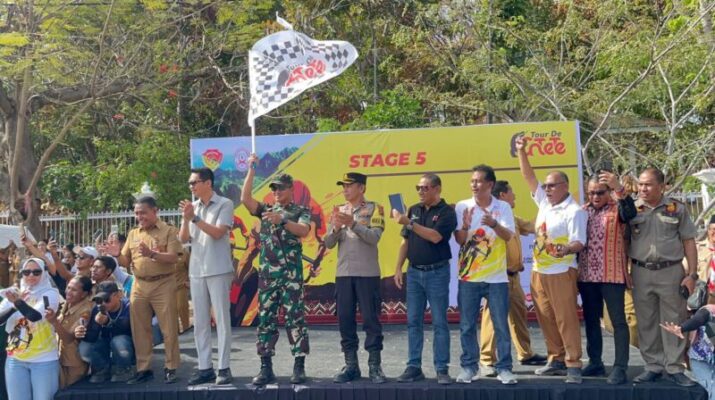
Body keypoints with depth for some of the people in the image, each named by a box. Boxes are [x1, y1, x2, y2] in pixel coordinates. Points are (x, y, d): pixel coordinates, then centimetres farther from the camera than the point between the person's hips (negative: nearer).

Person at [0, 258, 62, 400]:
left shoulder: (50, 294, -6)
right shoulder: (14, 293, 7)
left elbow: (36, 315, -24)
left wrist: (18, 302, -37)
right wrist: (14, 305, -16)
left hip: (44, 360, -4)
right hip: (15, 359, 4)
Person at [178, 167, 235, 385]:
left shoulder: (224, 204, -4)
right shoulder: (192, 207, 10)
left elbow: (218, 233, -14)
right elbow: (183, 239, 6)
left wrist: (194, 218, -16)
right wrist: (186, 218, -11)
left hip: (218, 270, -5)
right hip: (196, 271, 5)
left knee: (222, 319, -1)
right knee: (200, 322, 7)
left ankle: (224, 368, 3)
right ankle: (205, 368, 13)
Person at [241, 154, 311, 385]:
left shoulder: (301, 212, 4)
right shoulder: (266, 211, 15)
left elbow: (303, 231, -15)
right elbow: (245, 198, 1)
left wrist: (282, 221, -30)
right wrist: (251, 170, -2)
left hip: (291, 274, -4)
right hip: (267, 274, 4)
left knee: (295, 319, -4)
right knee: (265, 319, 3)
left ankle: (299, 366, 1)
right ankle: (266, 368, 8)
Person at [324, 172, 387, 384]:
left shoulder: (374, 209, 1)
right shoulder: (338, 211, 12)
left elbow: (374, 237, -13)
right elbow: (328, 243, 7)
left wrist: (353, 223, -24)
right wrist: (336, 228, -12)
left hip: (367, 274, -4)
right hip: (343, 274, 4)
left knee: (371, 320, -2)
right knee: (345, 320, 5)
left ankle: (375, 366, 5)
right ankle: (351, 366, 13)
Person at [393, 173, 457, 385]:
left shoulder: (446, 212, -7)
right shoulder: (413, 210, 11)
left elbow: (435, 237, -21)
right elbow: (405, 241, 14)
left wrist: (409, 223, -22)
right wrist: (398, 268, 8)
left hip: (437, 272, -5)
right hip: (414, 272, 5)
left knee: (439, 323, 0)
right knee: (413, 322, 6)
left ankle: (442, 369, 5)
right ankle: (414, 367, 11)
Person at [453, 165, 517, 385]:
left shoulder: (503, 207, 1)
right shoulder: (462, 207, 2)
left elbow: (508, 236, -9)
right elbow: (459, 239, -2)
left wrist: (494, 224, -29)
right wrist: (465, 227, -24)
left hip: (496, 277, -1)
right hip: (468, 276, 1)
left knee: (501, 325, 2)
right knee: (467, 325, 5)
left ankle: (504, 368, 11)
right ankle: (469, 367, 15)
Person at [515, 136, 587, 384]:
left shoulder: (574, 211, -10)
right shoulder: (544, 203, 11)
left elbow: (579, 243, -15)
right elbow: (529, 177, 16)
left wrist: (565, 249, -36)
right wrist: (521, 151, 10)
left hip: (561, 273, -7)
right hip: (539, 271, 7)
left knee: (566, 320, -6)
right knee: (547, 321, 11)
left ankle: (573, 365, -3)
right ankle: (557, 360, 20)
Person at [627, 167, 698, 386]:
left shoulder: (677, 209, 2)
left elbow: (689, 242, 3)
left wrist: (692, 275, -3)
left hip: (671, 271, -2)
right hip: (641, 272, 2)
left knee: (674, 321, 2)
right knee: (646, 322, 8)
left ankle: (675, 368, 10)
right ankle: (653, 366, 18)